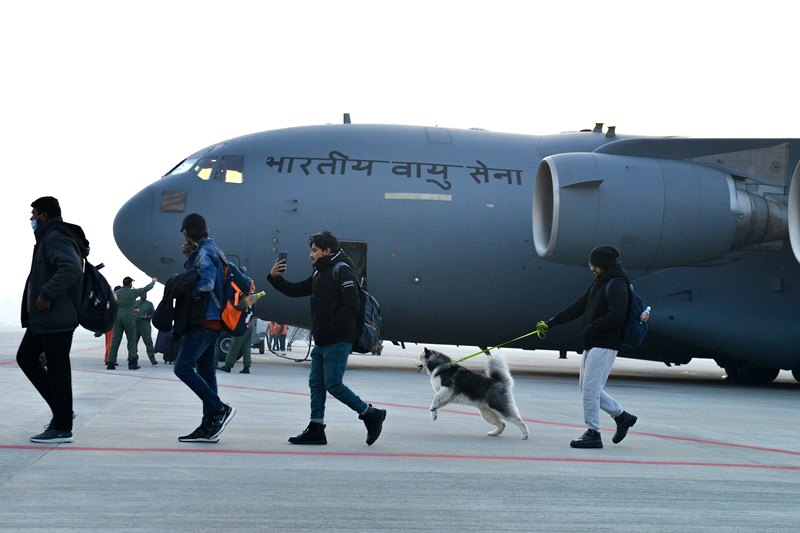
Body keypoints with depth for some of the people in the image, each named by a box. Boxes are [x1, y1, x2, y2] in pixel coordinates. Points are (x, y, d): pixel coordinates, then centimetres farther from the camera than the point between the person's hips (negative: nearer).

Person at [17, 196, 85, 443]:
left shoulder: (55, 238, -14)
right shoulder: (48, 238, 18)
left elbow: (71, 268, -30)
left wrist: (47, 294, -25)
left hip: (56, 318, -11)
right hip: (43, 318, 11)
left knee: (57, 369, -5)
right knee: (25, 357, 15)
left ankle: (62, 428, 1)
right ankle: (61, 410, 17)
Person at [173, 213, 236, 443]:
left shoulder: (204, 252, -12)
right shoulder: (210, 249, 18)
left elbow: (206, 283, -24)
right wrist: (189, 257, 12)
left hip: (205, 320, -10)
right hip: (211, 320, 10)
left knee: (183, 367, -12)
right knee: (205, 371, 9)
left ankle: (220, 409, -13)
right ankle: (209, 427, 9)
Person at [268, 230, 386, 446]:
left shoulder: (342, 270, -10)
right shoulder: (318, 274, 18)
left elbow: (352, 305, -19)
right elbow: (294, 291, 20)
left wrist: (332, 329, -20)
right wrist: (275, 278, 3)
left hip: (338, 341, -9)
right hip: (321, 342, 9)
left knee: (333, 384, -9)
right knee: (316, 383, 8)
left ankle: (371, 414, 3)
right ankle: (316, 429, 12)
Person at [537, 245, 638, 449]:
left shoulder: (617, 286, -13)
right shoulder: (598, 284, 16)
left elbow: (616, 316, -23)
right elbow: (578, 307, 16)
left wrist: (591, 329, -15)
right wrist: (550, 323, 11)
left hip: (605, 345, -10)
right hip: (592, 344, 10)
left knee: (590, 387, -9)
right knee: (587, 386, 14)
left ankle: (593, 434, -1)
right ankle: (622, 416, 25)